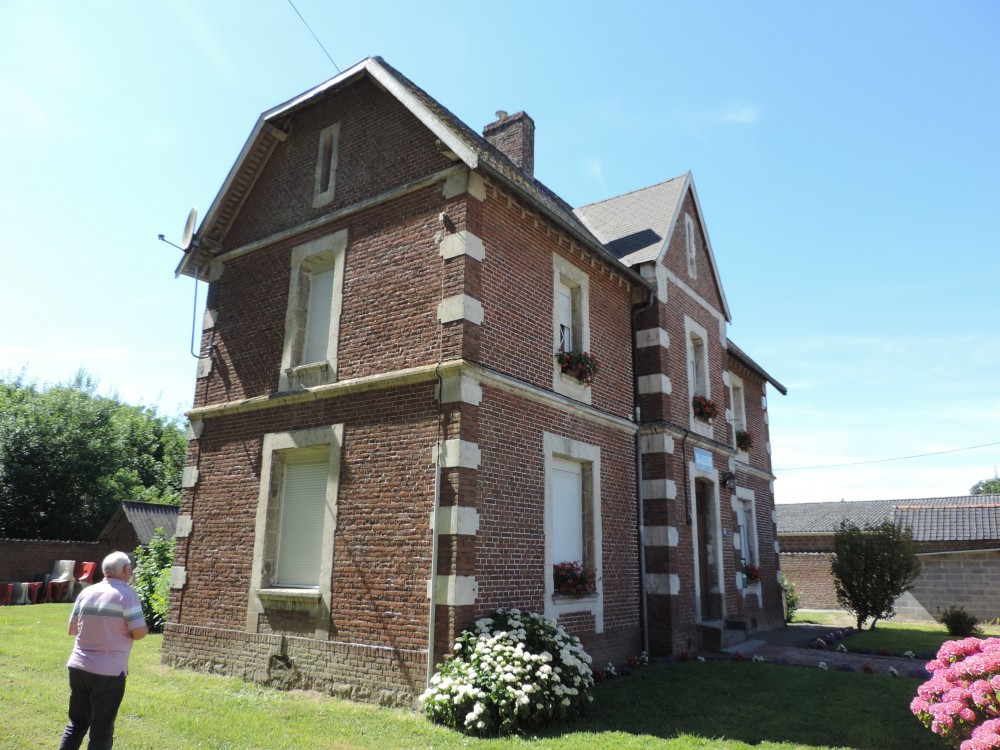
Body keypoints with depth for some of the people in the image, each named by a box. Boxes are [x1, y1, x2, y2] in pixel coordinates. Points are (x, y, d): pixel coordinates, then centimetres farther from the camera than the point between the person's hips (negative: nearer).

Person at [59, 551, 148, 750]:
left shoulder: (86, 592, 5)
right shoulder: (127, 595, -13)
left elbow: (72, 629, 13)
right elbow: (139, 633, -16)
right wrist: (145, 629, 6)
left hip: (78, 668, 6)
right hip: (109, 673, -6)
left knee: (77, 723, 22)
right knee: (101, 730, 6)